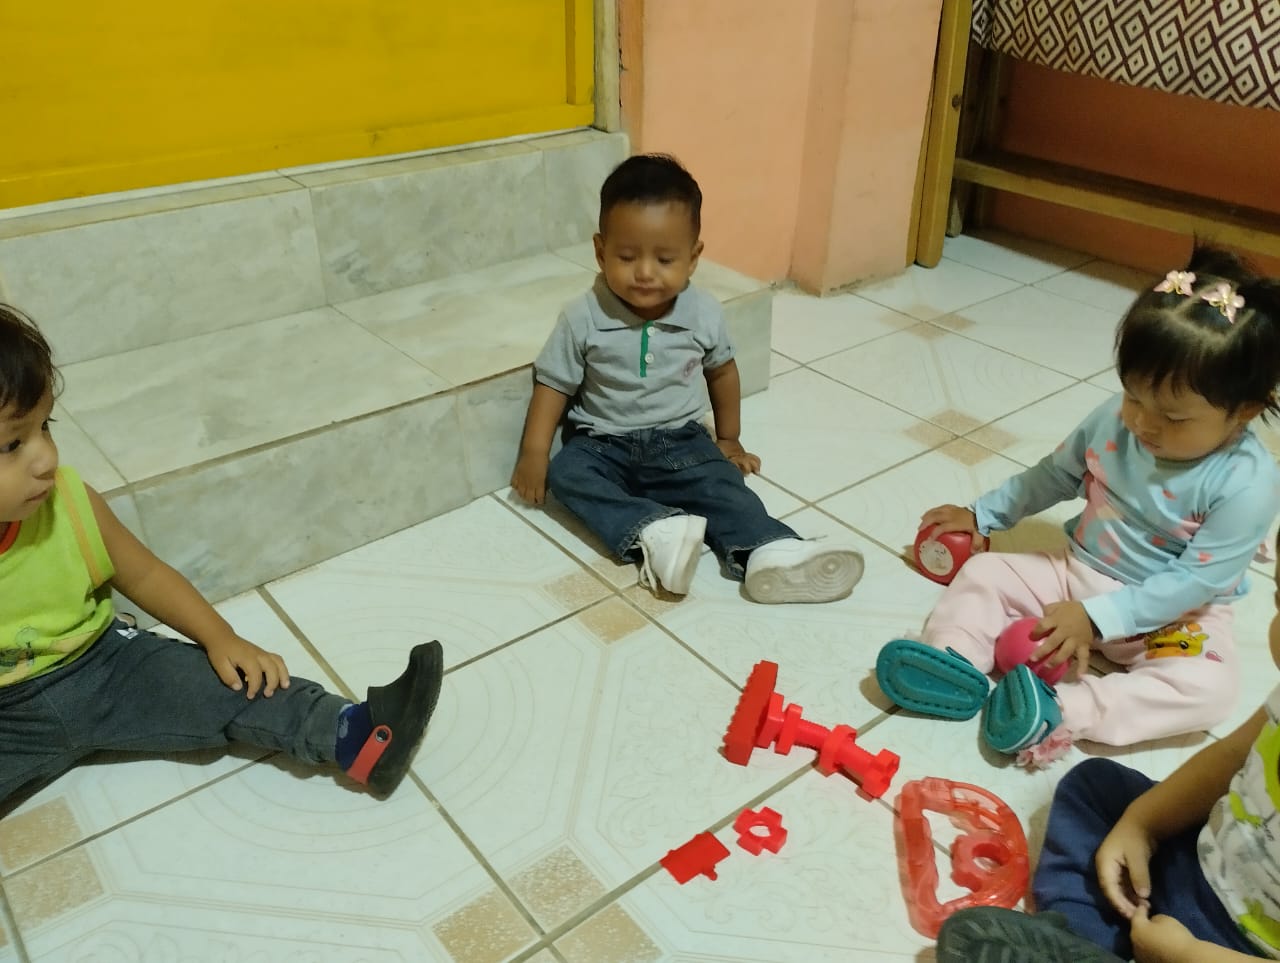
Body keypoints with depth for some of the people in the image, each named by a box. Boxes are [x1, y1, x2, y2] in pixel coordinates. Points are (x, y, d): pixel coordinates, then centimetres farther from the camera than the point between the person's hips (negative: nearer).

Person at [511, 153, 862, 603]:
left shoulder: (704, 313, -7)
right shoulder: (583, 318, -13)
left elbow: (722, 370, 10)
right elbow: (554, 385, -4)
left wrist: (729, 439, 17)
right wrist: (534, 454, -11)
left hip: (680, 441, 1)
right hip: (603, 444, 0)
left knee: (723, 484, -26)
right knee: (566, 473, -29)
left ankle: (768, 552, -44)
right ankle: (652, 534, -45)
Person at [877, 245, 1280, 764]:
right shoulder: (1112, 420, -11)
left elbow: (1196, 580, -24)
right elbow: (1052, 476, 6)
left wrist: (1096, 617, -30)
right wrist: (980, 514, 9)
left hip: (1172, 615, -4)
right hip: (1078, 572, 4)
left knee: (1209, 687, -31)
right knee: (981, 573, -9)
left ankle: (1064, 711, -42)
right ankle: (954, 662, -29)